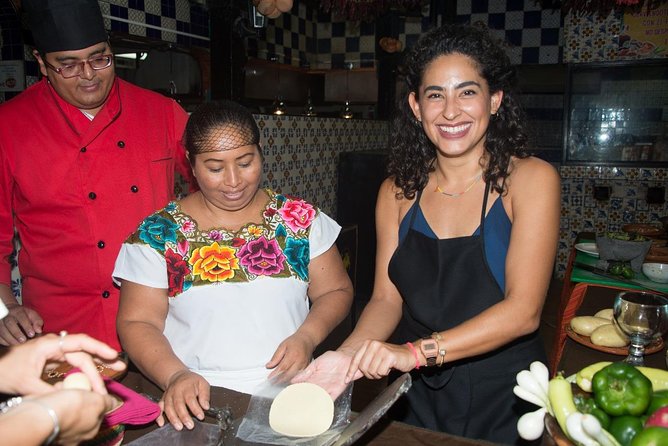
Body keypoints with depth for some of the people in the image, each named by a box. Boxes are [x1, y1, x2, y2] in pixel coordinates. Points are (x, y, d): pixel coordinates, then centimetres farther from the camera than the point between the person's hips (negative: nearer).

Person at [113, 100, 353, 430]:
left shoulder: (301, 219, 5)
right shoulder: (158, 234, 1)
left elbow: (336, 291, 9)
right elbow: (137, 323, 1)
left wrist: (307, 336, -10)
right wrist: (175, 375, -17)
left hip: (289, 391, 1)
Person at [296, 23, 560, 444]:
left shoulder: (531, 179, -12)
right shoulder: (398, 191, -3)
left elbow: (523, 310, -20)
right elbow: (386, 299, -2)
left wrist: (417, 352, -30)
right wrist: (349, 354, -22)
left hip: (503, 398, -2)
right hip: (417, 396, 3)